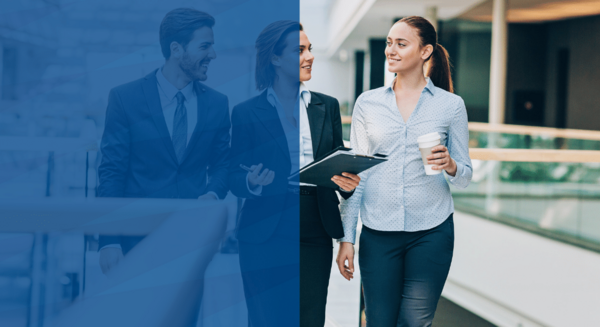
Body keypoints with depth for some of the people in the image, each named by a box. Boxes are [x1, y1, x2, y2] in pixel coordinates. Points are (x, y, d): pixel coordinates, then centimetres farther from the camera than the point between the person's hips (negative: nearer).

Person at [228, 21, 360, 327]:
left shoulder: (327, 106, 11)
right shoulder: (247, 113, 1)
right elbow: (236, 178, 2)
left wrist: (348, 183, -9)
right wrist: (252, 182, -21)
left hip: (315, 231, 3)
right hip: (266, 235, -3)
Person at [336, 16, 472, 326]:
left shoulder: (451, 105, 3)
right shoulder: (367, 103, 6)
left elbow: (465, 177, 8)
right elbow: (355, 174, 6)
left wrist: (450, 165, -16)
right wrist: (346, 238, 2)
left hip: (431, 231, -1)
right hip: (378, 231, 1)